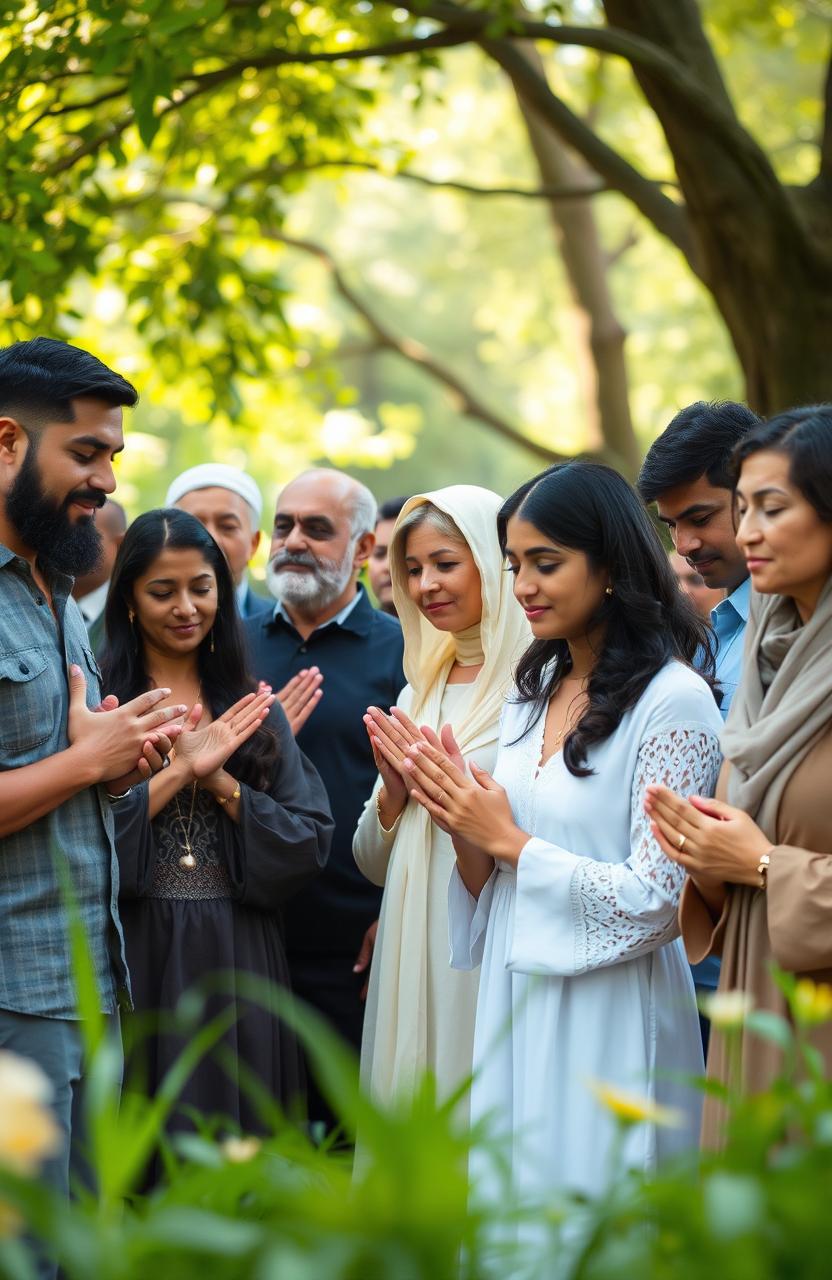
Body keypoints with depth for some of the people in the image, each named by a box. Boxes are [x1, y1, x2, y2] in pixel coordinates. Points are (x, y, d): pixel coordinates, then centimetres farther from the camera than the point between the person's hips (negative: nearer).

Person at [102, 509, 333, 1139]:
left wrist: (220, 781, -10)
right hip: (135, 955, -3)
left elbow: (312, 840, 2)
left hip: (239, 960, 3)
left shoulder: (253, 708, 10)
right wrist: (179, 771, -14)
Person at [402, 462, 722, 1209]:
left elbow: (656, 901, -16)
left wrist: (509, 841, -11)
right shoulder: (532, 694, 10)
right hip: (515, 1005, 7)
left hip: (607, 1023, -7)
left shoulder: (672, 700, -12)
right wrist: (465, 831, -6)